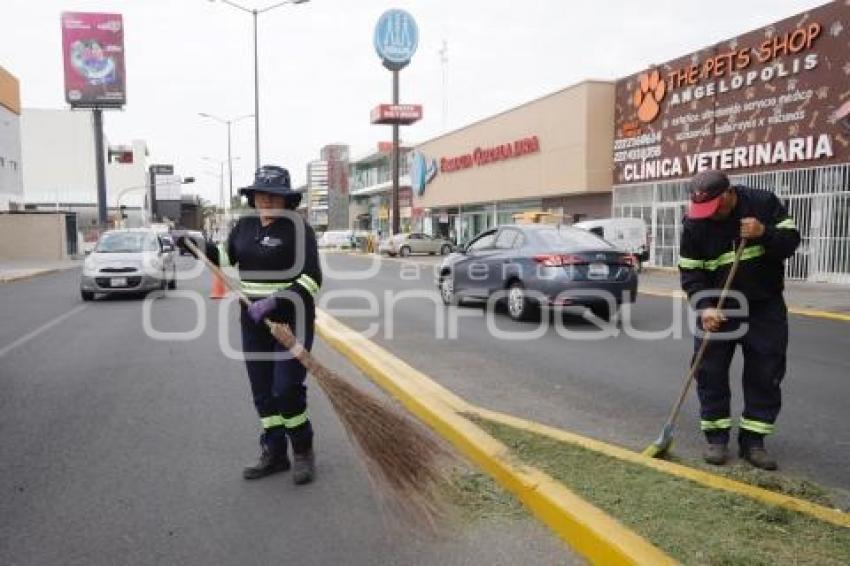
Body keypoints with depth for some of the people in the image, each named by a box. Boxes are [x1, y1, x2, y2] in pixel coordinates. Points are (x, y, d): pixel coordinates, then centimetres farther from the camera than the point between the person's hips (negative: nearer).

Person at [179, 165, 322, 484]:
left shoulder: (298, 228, -12)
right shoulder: (245, 226, 7)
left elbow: (312, 278, -19)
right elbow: (224, 257, 21)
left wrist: (275, 302, -28)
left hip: (292, 320, -6)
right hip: (254, 322, 6)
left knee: (287, 391, -7)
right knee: (263, 392, 11)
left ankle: (303, 453, 14)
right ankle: (274, 454, 25)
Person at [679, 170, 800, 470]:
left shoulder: (764, 203, -9)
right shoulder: (694, 223, -9)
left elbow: (791, 240, -6)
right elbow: (690, 272, -8)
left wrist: (764, 234, -27)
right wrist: (704, 307, -21)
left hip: (765, 308, 0)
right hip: (717, 308, 0)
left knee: (766, 375, 3)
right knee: (711, 373, -1)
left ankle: (753, 441, 14)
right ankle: (716, 437, 13)